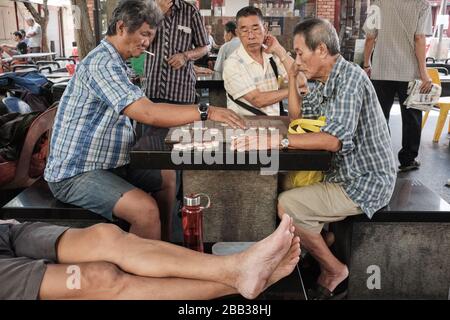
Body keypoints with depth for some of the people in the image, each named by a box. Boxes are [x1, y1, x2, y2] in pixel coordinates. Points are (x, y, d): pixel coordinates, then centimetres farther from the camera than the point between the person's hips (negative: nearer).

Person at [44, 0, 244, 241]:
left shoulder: (114, 62, 15)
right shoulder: (101, 63, -20)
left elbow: (141, 112, 15)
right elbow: (147, 113, -31)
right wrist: (205, 111, -28)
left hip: (107, 164, 11)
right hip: (75, 173, -10)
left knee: (166, 183, 14)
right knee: (146, 210, -28)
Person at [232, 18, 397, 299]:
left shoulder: (349, 76, -20)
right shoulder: (323, 80, 10)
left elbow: (334, 139, -31)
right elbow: (298, 116, 17)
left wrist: (277, 141, -35)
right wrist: (294, 78, 5)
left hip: (366, 181, -10)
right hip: (350, 171, 10)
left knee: (286, 205, -17)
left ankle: (335, 270, 3)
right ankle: (322, 240, 25)